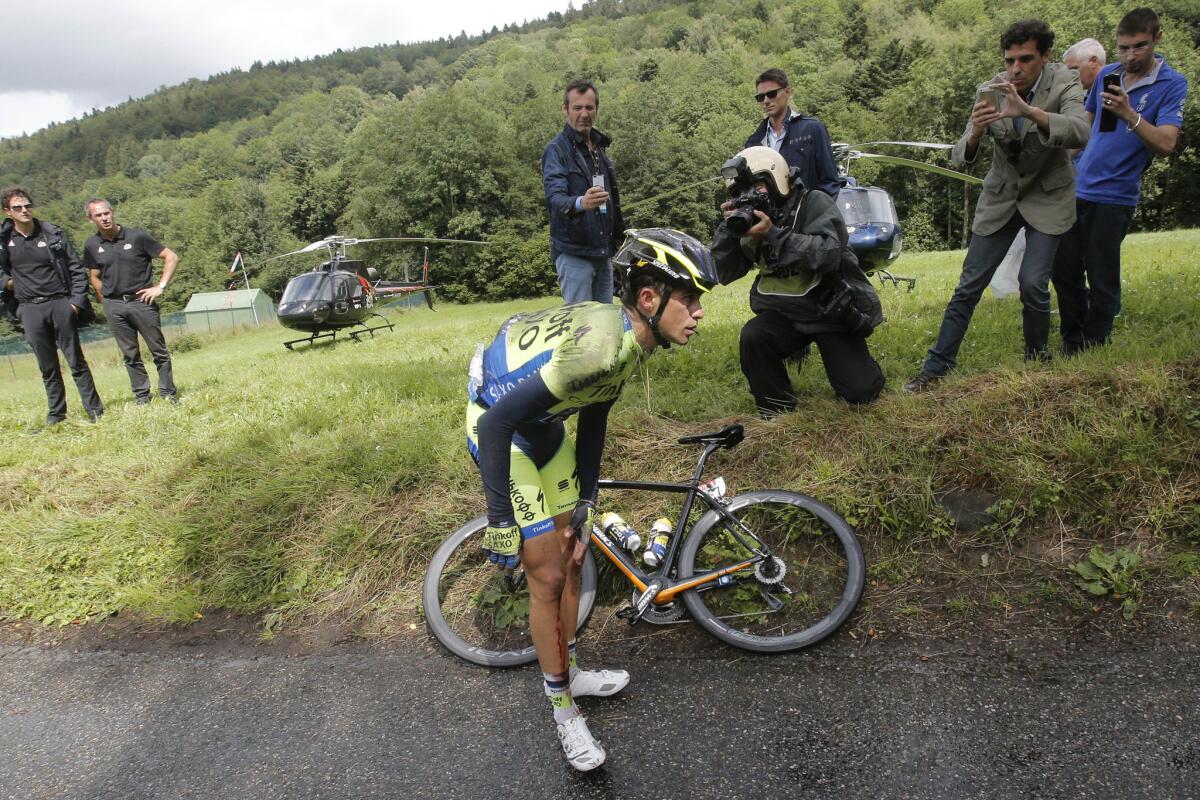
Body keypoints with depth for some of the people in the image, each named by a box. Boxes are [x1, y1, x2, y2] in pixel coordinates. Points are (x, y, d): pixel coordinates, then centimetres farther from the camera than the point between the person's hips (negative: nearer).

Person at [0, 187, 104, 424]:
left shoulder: (53, 234, 0)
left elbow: (77, 269, 2)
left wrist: (76, 302, -4)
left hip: (60, 304, -2)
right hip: (30, 309, 2)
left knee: (76, 361, 1)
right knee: (47, 367, 9)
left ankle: (94, 409, 5)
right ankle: (56, 413, 18)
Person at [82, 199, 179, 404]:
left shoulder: (137, 236, -6)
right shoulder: (91, 246, 4)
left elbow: (171, 257, -4)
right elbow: (95, 277, 17)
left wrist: (160, 286, -9)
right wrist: (107, 302, 9)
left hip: (142, 301, -3)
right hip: (114, 306, 3)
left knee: (159, 350, 1)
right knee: (130, 355, 8)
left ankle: (168, 394, 12)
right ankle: (141, 397, 16)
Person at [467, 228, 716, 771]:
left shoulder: (629, 336, -7)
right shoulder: (600, 346, -36)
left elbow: (594, 413, 6)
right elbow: (496, 422, -34)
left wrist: (585, 501, 9)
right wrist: (501, 522, -29)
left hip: (541, 422, 9)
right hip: (497, 424, -9)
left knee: (571, 554, 16)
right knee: (548, 575, -3)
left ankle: (568, 673, 36)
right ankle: (563, 711, 17)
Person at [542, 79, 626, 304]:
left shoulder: (600, 146, 15)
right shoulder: (557, 148, -9)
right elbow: (554, 196, -24)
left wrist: (617, 239, 16)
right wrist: (580, 203, -45)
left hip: (603, 251, 7)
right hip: (574, 252, -7)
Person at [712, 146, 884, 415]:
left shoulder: (814, 203, -11)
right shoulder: (749, 220, 3)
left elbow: (828, 253, -28)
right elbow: (725, 274, -1)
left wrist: (773, 234, -31)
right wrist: (728, 228, -15)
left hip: (833, 311, -3)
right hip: (784, 315, 3)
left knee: (860, 392, -9)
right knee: (753, 337, -30)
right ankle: (777, 411, -8)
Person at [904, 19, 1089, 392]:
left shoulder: (1064, 83, -16)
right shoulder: (992, 90, -10)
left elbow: (1080, 133, -34)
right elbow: (960, 158, -14)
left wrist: (1029, 111, -50)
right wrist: (974, 134, -37)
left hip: (1047, 198, -2)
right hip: (1001, 197, 2)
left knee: (1032, 282, -16)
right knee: (969, 285, -2)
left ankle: (1037, 360, 8)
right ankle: (935, 368, 5)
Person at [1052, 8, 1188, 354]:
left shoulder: (1172, 85, -6)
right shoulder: (1107, 75, 9)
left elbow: (1166, 144, -18)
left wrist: (1128, 114, -30)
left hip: (1114, 197, -5)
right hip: (1078, 190, 5)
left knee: (1102, 282, -2)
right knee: (1065, 273, 8)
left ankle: (1093, 353, 12)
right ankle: (1071, 346, 23)